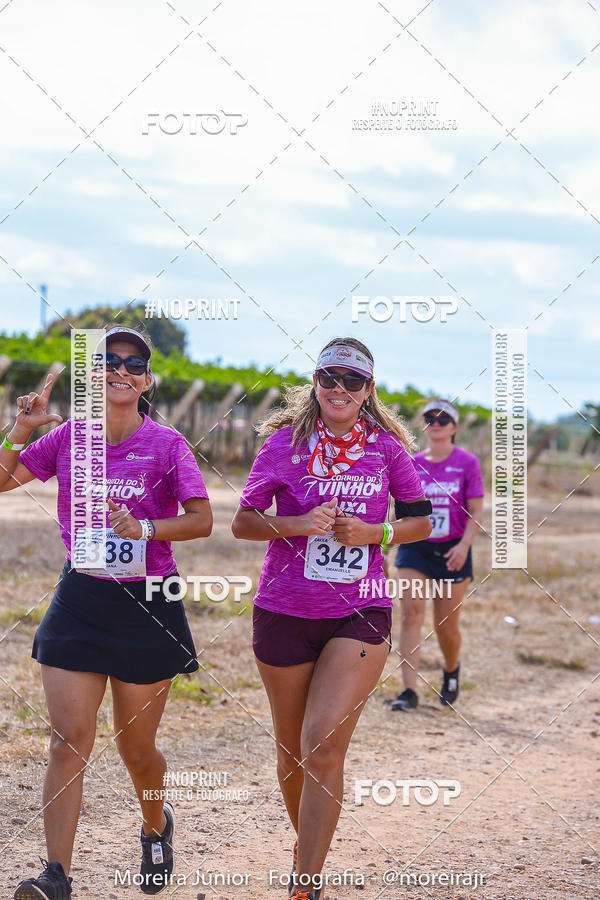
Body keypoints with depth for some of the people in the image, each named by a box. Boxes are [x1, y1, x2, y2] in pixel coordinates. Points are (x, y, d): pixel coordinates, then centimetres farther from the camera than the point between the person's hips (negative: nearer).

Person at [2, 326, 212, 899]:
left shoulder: (166, 444, -4)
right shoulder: (68, 437, 4)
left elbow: (202, 520, -9)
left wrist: (145, 528, -24)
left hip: (147, 605, -2)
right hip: (79, 601, 2)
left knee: (135, 748, 8)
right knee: (69, 740, -8)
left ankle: (156, 826, 40)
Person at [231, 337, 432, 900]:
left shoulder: (386, 447, 1)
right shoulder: (286, 441, -1)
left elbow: (422, 520, 11)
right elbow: (242, 521, 0)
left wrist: (374, 532, -8)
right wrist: (298, 525, -17)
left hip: (360, 614, -1)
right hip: (284, 614, 1)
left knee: (324, 747, -15)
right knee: (292, 750, 13)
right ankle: (305, 844, 40)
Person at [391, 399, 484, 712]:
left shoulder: (467, 463, -3)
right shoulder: (413, 464, 5)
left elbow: (477, 512, -5)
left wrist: (464, 545, -18)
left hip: (451, 552, -2)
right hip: (415, 548, 2)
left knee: (445, 625, 5)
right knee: (411, 615, -12)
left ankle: (451, 669, 37)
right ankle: (410, 691, -13)